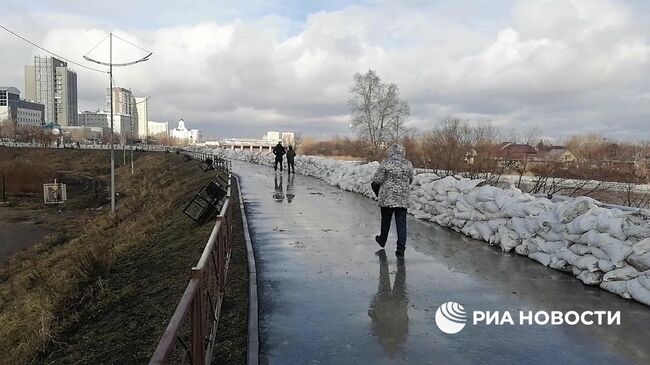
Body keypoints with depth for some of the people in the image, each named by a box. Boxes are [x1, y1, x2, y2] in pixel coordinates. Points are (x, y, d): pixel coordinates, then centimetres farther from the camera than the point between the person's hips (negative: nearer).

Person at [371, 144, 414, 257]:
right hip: (403, 199, 2)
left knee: (386, 220, 18)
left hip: (387, 198, -2)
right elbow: (410, 180, 13)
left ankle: (382, 240, 39)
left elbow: (377, 180, -10)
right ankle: (401, 249, 0)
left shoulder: (386, 163, -10)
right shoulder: (408, 164, 2)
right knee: (401, 223, 3)